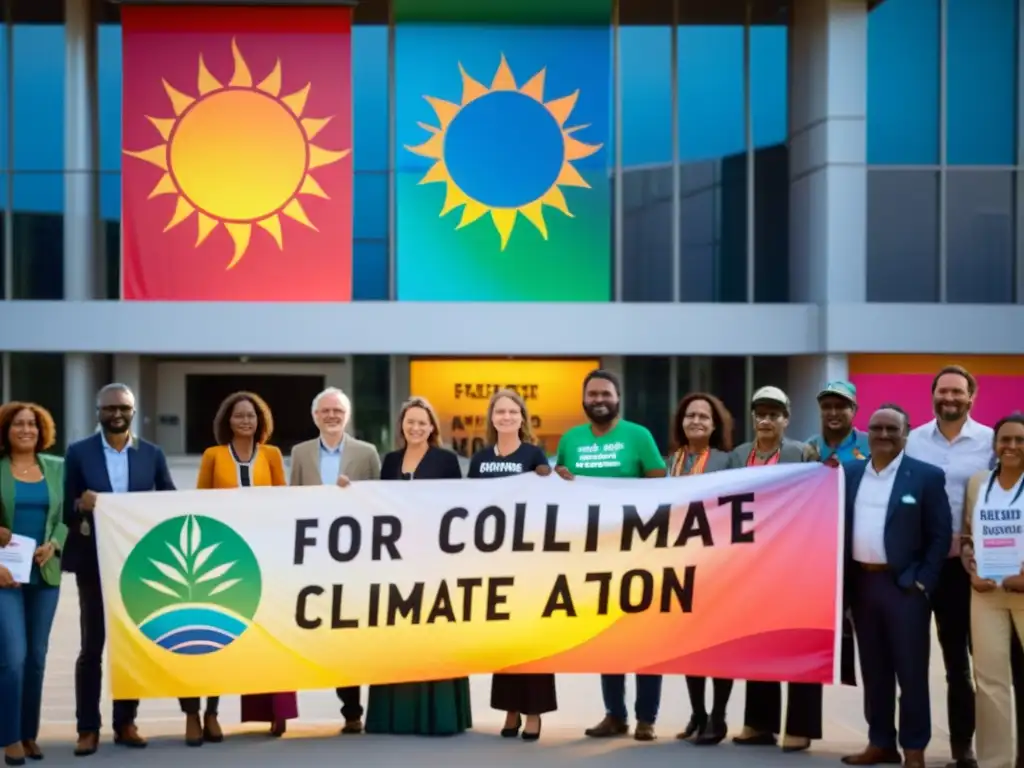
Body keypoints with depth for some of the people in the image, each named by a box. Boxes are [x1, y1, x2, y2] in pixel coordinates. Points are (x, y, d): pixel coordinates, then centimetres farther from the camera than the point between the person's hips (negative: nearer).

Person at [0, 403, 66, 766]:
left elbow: (66, 516, 9)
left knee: (37, 656, 8)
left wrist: (53, 545, -9)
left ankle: (30, 734, 19)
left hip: (45, 573, 4)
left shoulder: (56, 468, 9)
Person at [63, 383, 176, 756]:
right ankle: (88, 728, 6)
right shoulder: (78, 453, 1)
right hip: (94, 561, -2)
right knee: (92, 646, 1)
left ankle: (126, 723, 17)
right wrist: (81, 506, -22)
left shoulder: (152, 454, 5)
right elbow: (66, 512, -1)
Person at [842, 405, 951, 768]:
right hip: (862, 583, 4)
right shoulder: (849, 473, 9)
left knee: (911, 671, 1)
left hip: (904, 585, -4)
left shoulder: (926, 476, -3)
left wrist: (922, 581, -10)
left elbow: (941, 534, -4)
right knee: (873, 669, 11)